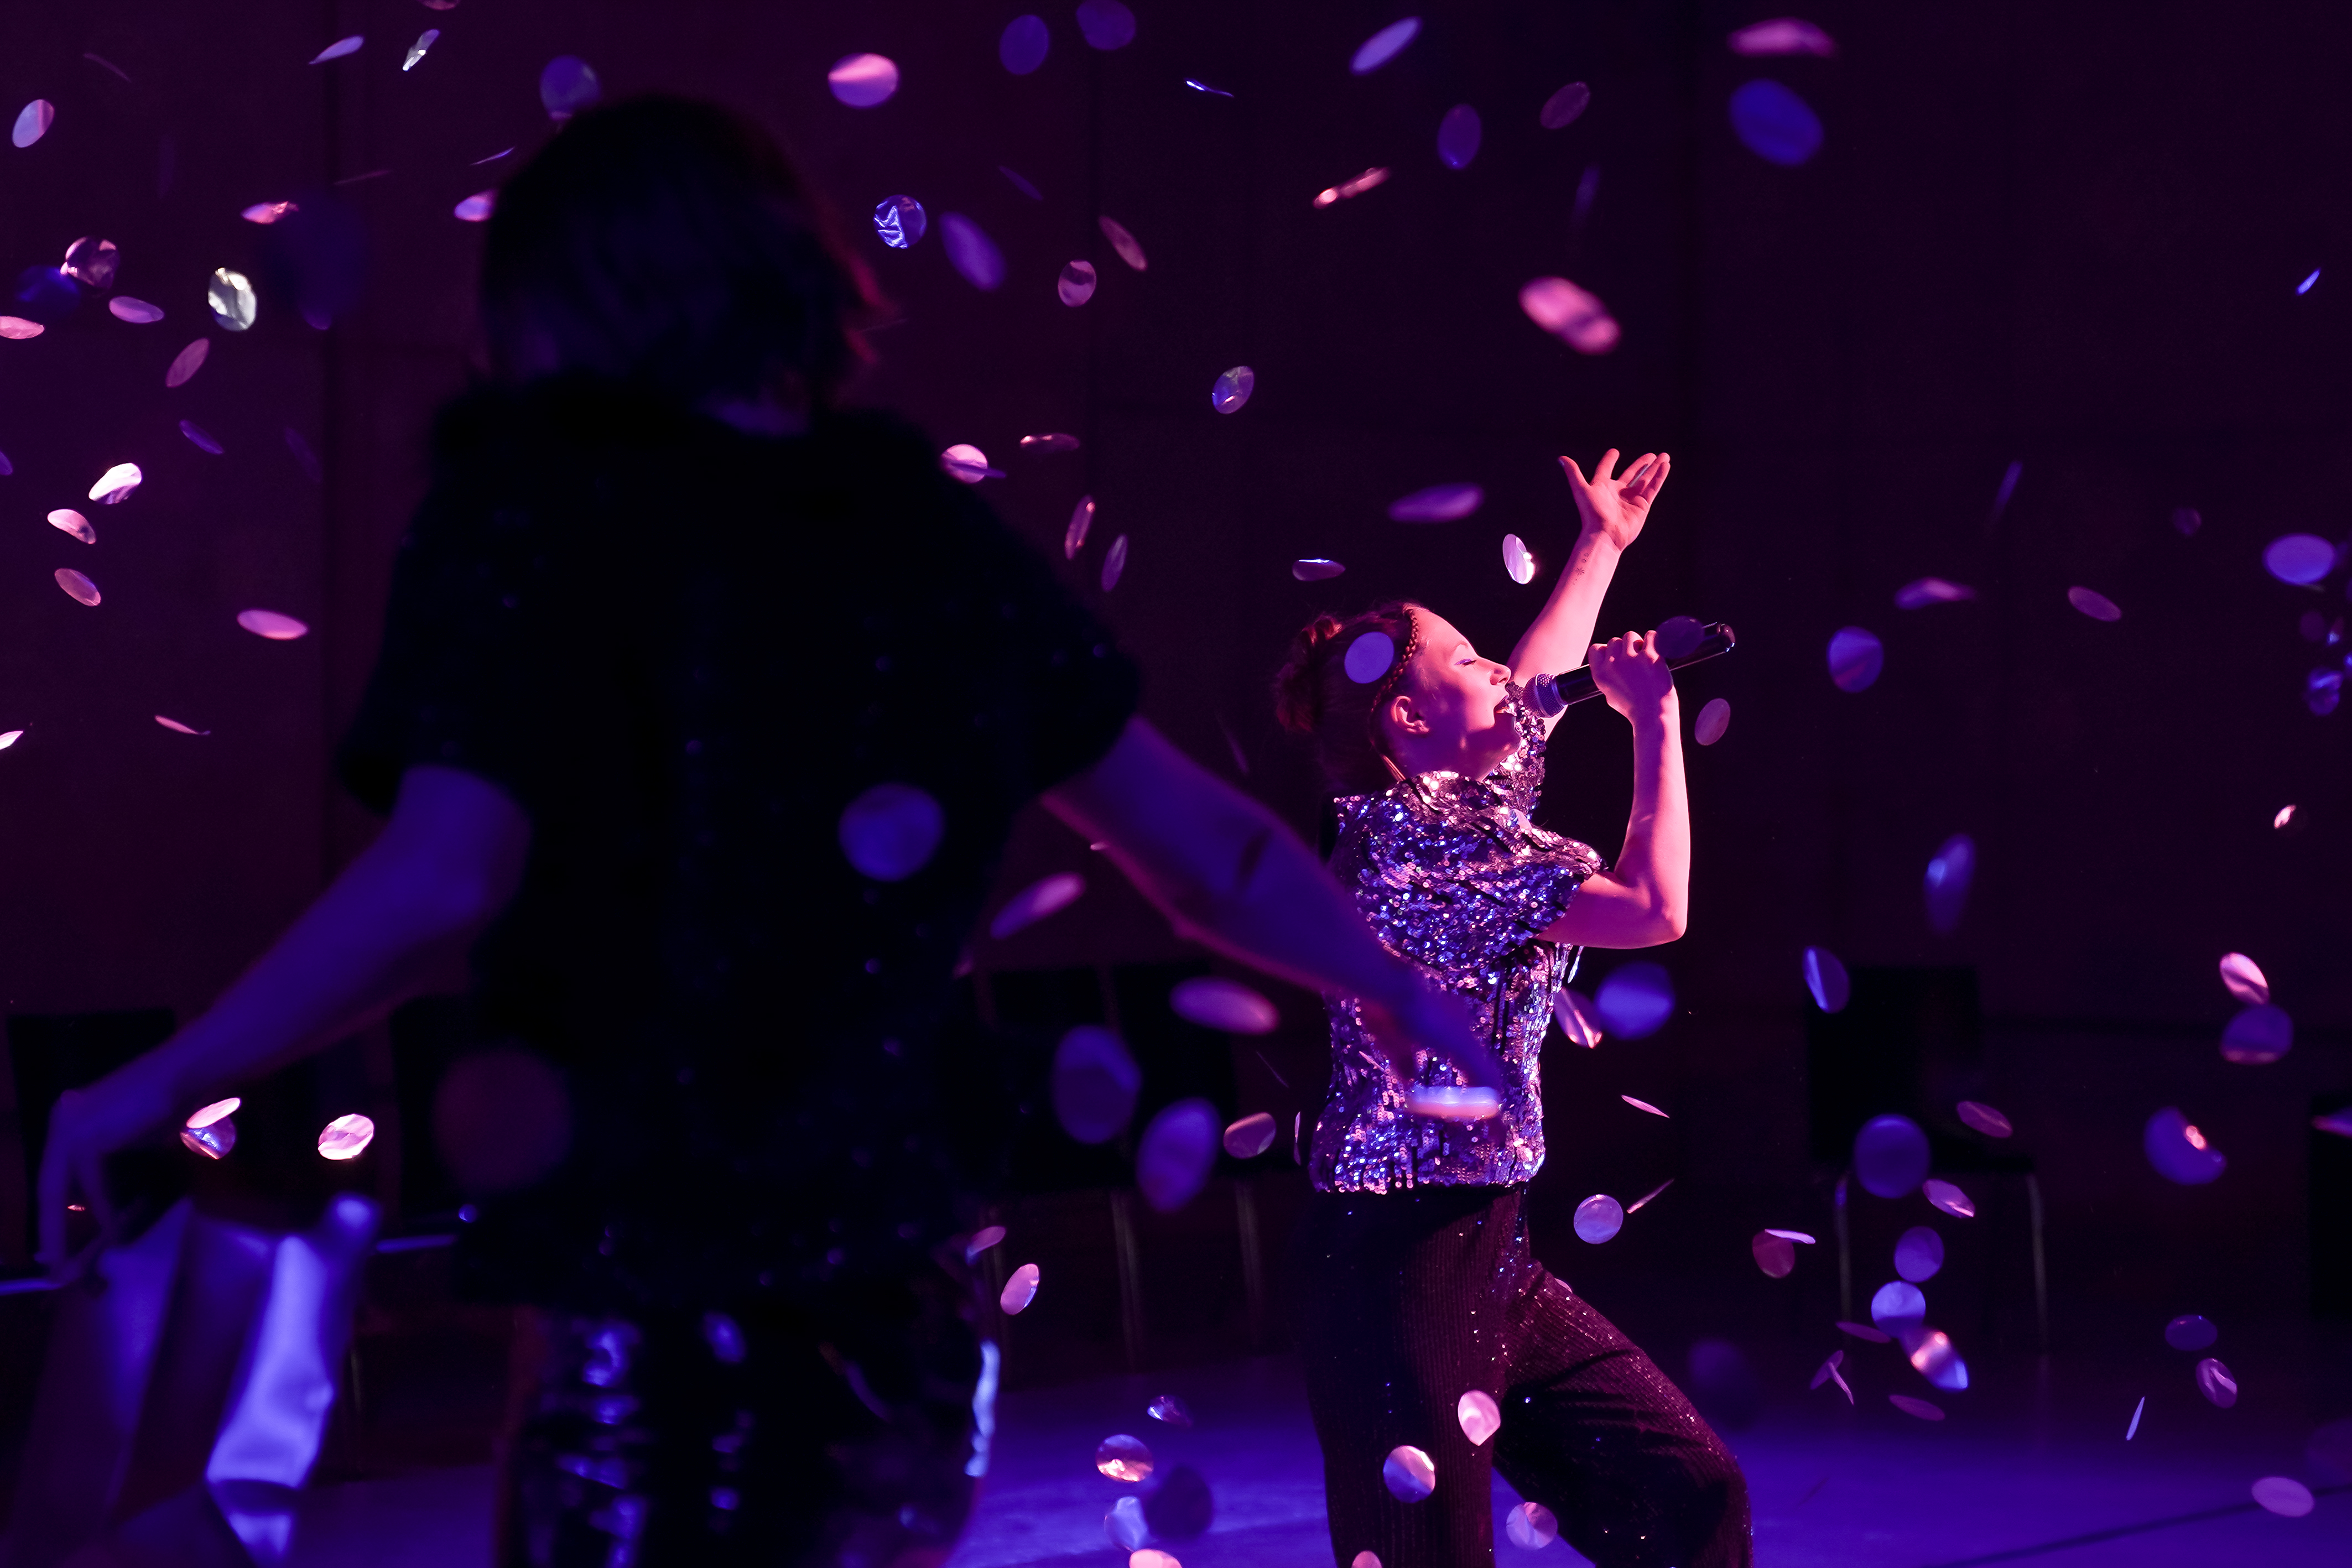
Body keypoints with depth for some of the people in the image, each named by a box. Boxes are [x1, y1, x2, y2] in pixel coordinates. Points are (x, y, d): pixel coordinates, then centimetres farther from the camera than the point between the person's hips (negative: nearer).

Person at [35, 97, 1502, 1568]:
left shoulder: (533, 505, -7)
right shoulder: (940, 534, 9)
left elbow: (441, 883, -20)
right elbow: (1209, 854, 15)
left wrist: (160, 1087, -7)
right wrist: (1402, 991, 32)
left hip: (655, 1341, -6)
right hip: (900, 1321, 6)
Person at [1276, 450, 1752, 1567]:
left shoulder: (1457, 807, 12)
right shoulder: (1409, 844, -16)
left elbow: (1533, 694, 34)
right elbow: (1655, 908, -22)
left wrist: (1600, 547, 45)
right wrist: (1656, 722, -12)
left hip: (1488, 1253, 10)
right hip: (1398, 1264, -10)